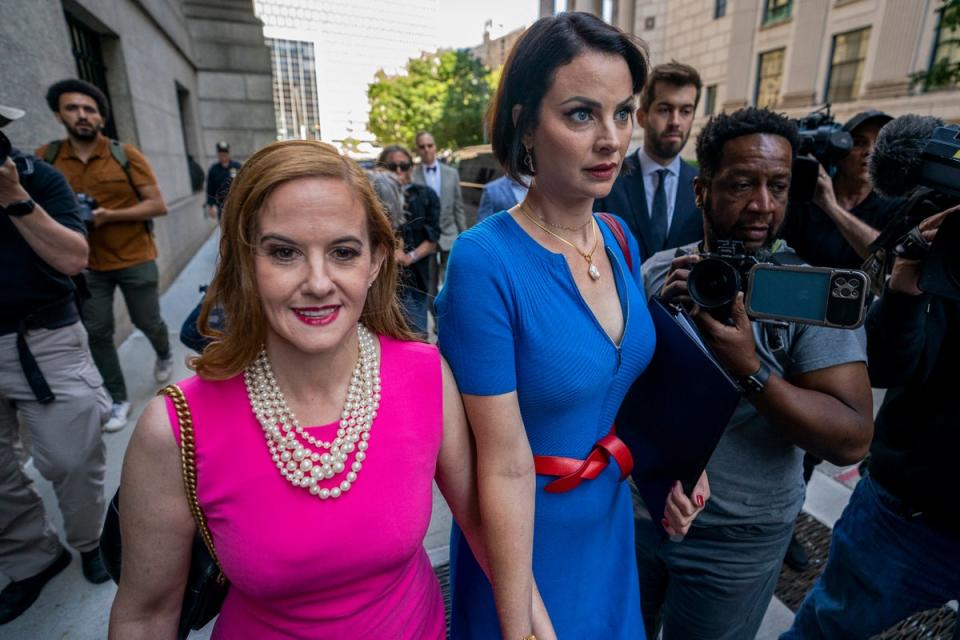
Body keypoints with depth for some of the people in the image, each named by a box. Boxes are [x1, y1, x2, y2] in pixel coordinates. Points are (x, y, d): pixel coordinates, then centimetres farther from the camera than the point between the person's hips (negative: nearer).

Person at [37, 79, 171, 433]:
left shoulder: (126, 155, -7)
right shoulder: (46, 158, 0)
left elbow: (157, 205, -9)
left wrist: (110, 215, -20)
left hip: (135, 260, -2)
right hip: (87, 265, 2)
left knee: (147, 322, 11)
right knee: (96, 333, 5)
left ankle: (165, 355, 45)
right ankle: (119, 400, 20)